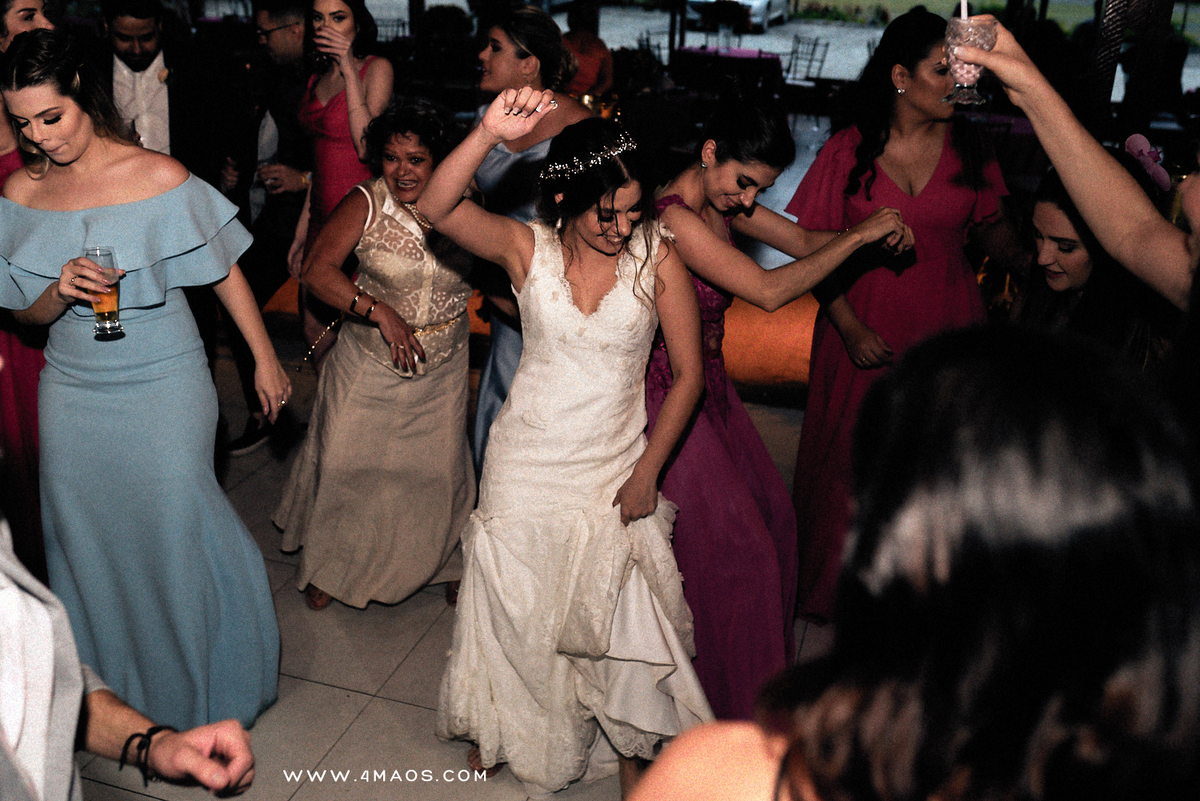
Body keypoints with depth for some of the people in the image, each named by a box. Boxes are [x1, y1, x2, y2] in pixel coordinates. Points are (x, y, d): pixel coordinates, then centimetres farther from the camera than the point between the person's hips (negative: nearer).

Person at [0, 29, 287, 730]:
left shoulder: (158, 177, -12)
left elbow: (224, 271, -3)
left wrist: (265, 360, 1)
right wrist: (60, 291, -18)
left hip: (163, 388, -4)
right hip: (73, 393, 4)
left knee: (177, 524, 4)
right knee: (89, 538, 13)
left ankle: (209, 680, 28)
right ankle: (115, 682, 34)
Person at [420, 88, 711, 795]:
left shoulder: (657, 258, -12)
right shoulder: (528, 248, -11)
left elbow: (689, 374, -7)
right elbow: (436, 208, -27)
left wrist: (648, 471, -9)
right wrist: (488, 134, -42)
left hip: (616, 464, 0)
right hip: (528, 460, 1)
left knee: (623, 611, 9)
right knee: (516, 603, 16)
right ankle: (505, 725, 45)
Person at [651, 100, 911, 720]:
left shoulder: (723, 204, 3)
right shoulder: (674, 216, -25)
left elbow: (803, 240, 7)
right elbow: (769, 291, -30)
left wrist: (881, 232, -11)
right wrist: (860, 235, -22)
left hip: (707, 383, 9)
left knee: (771, 513, 17)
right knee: (732, 541, 1)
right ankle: (730, 697, 23)